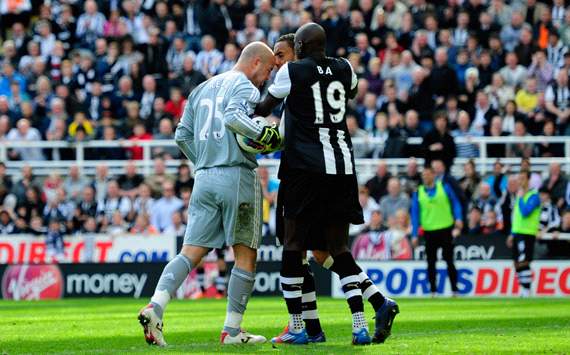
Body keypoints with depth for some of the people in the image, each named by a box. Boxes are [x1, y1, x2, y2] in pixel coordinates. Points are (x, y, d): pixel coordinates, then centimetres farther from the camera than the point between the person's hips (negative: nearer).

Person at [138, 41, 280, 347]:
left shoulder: (203, 88, 20)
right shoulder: (244, 86, -3)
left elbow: (182, 135, 18)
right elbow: (233, 116, -24)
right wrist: (265, 135, -16)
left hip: (205, 177, 7)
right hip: (237, 177, -7)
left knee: (191, 252, 2)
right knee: (245, 255, 4)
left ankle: (155, 307, -20)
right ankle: (232, 330, 3)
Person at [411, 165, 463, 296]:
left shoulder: (444, 187, 2)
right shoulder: (418, 193, 5)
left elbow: (455, 203, 4)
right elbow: (415, 214, 4)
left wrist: (458, 218, -11)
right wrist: (414, 235, -1)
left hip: (446, 230, -2)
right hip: (429, 232, 2)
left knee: (449, 260, 1)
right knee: (431, 262, 3)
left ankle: (455, 290, 5)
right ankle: (433, 291, 9)